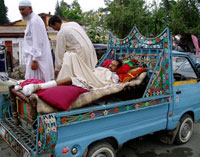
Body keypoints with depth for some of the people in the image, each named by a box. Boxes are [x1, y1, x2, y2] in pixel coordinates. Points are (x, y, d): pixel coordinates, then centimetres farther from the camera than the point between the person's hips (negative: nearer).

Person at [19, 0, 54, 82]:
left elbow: (37, 42, -18)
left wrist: (34, 60, -20)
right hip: (35, 55, 10)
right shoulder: (31, 20, 20)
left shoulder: (34, 21, -12)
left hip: (37, 57, -10)